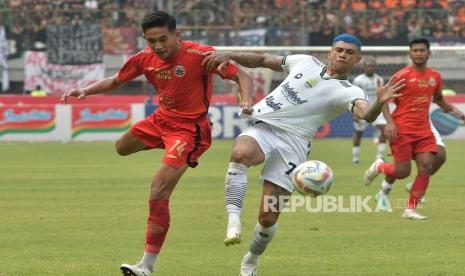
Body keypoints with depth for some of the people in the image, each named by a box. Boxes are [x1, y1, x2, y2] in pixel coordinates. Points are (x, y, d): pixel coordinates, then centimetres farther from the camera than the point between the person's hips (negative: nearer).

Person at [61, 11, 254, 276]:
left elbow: (242, 77, -19)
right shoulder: (145, 59, -6)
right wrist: (85, 91, -4)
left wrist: (246, 102, -38)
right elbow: (115, 80, 11)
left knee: (158, 194, -18)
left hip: (189, 128, -7)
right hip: (162, 119, 7)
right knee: (123, 148, 27)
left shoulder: (200, 55, -23)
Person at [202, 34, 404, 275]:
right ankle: (233, 218, -35)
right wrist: (229, 55, 14)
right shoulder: (306, 62, 17)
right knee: (240, 153, -37)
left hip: (293, 140, -2)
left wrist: (379, 102, -41)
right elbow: (263, 60, 27)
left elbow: (365, 114, -19)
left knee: (268, 218, -4)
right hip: (263, 127, 2)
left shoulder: (348, 92, 3)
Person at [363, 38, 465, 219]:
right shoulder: (402, 76, -8)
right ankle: (379, 167, 26)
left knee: (427, 167, -8)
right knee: (403, 172, -7)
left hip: (423, 130, 5)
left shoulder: (435, 77, 9)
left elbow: (438, 99, 26)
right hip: (402, 129, -5)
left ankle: (411, 209, 0)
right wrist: (390, 122, -19)